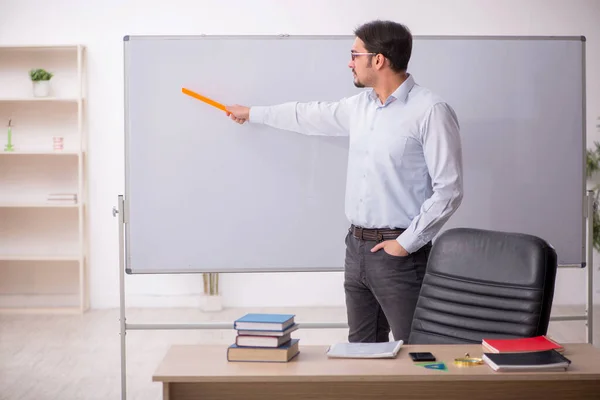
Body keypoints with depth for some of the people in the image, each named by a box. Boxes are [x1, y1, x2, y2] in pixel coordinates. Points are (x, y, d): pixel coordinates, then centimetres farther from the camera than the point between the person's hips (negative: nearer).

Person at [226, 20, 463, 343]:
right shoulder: (360, 105, 11)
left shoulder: (430, 111, -13)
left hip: (397, 252, -7)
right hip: (357, 245, 8)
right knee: (361, 346, 14)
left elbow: (449, 190, -15)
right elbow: (312, 115, 27)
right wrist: (252, 113, 37)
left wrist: (407, 243, -15)